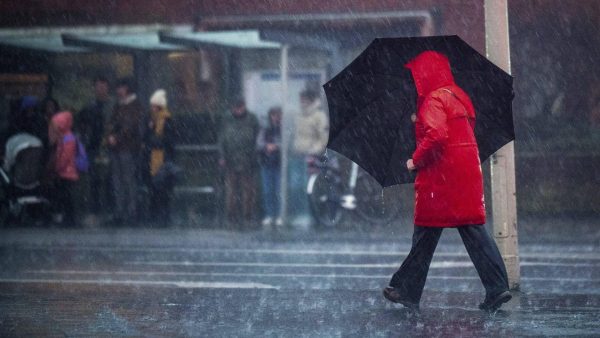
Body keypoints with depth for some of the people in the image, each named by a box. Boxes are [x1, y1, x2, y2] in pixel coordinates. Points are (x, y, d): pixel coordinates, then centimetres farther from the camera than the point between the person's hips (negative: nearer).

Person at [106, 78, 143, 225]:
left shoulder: (135, 106, -3)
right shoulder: (118, 106, 19)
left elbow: (130, 127, -11)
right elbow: (111, 123, 15)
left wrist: (116, 138, -10)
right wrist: (110, 136, -4)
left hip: (128, 148, -7)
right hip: (115, 148, 8)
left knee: (129, 180, -8)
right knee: (117, 181, 7)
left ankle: (132, 213, -6)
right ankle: (119, 213, 10)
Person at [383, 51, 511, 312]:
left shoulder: (433, 99, -11)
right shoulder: (457, 96, 17)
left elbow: (435, 135, -24)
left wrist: (416, 161, -11)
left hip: (441, 175, -8)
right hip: (468, 171, 8)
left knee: (426, 233, 2)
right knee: (472, 228, 3)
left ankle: (407, 290, 12)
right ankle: (497, 287, -8)